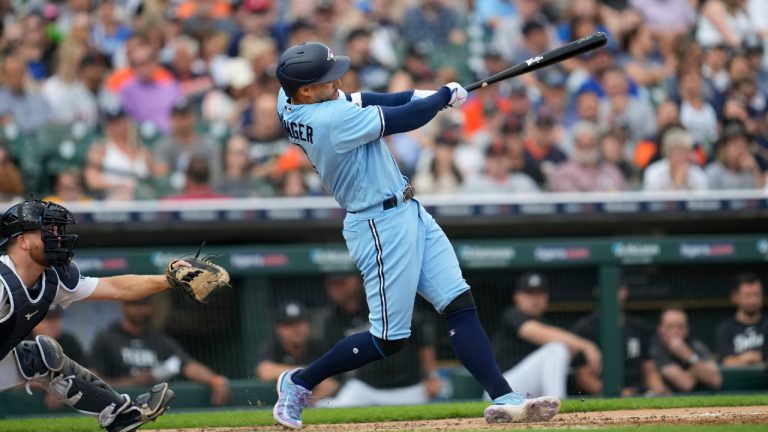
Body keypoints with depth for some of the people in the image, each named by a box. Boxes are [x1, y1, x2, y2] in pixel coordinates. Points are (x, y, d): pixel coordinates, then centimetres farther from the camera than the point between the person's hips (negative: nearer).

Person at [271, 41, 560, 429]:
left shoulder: (290, 100, -1)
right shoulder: (331, 119, -27)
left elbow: (354, 102, 13)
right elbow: (403, 120, -19)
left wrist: (415, 96, -1)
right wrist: (445, 95, -1)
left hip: (407, 213, 10)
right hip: (382, 226, -10)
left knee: (460, 306, 2)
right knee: (389, 338, -1)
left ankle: (503, 399, -3)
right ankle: (299, 383, 15)